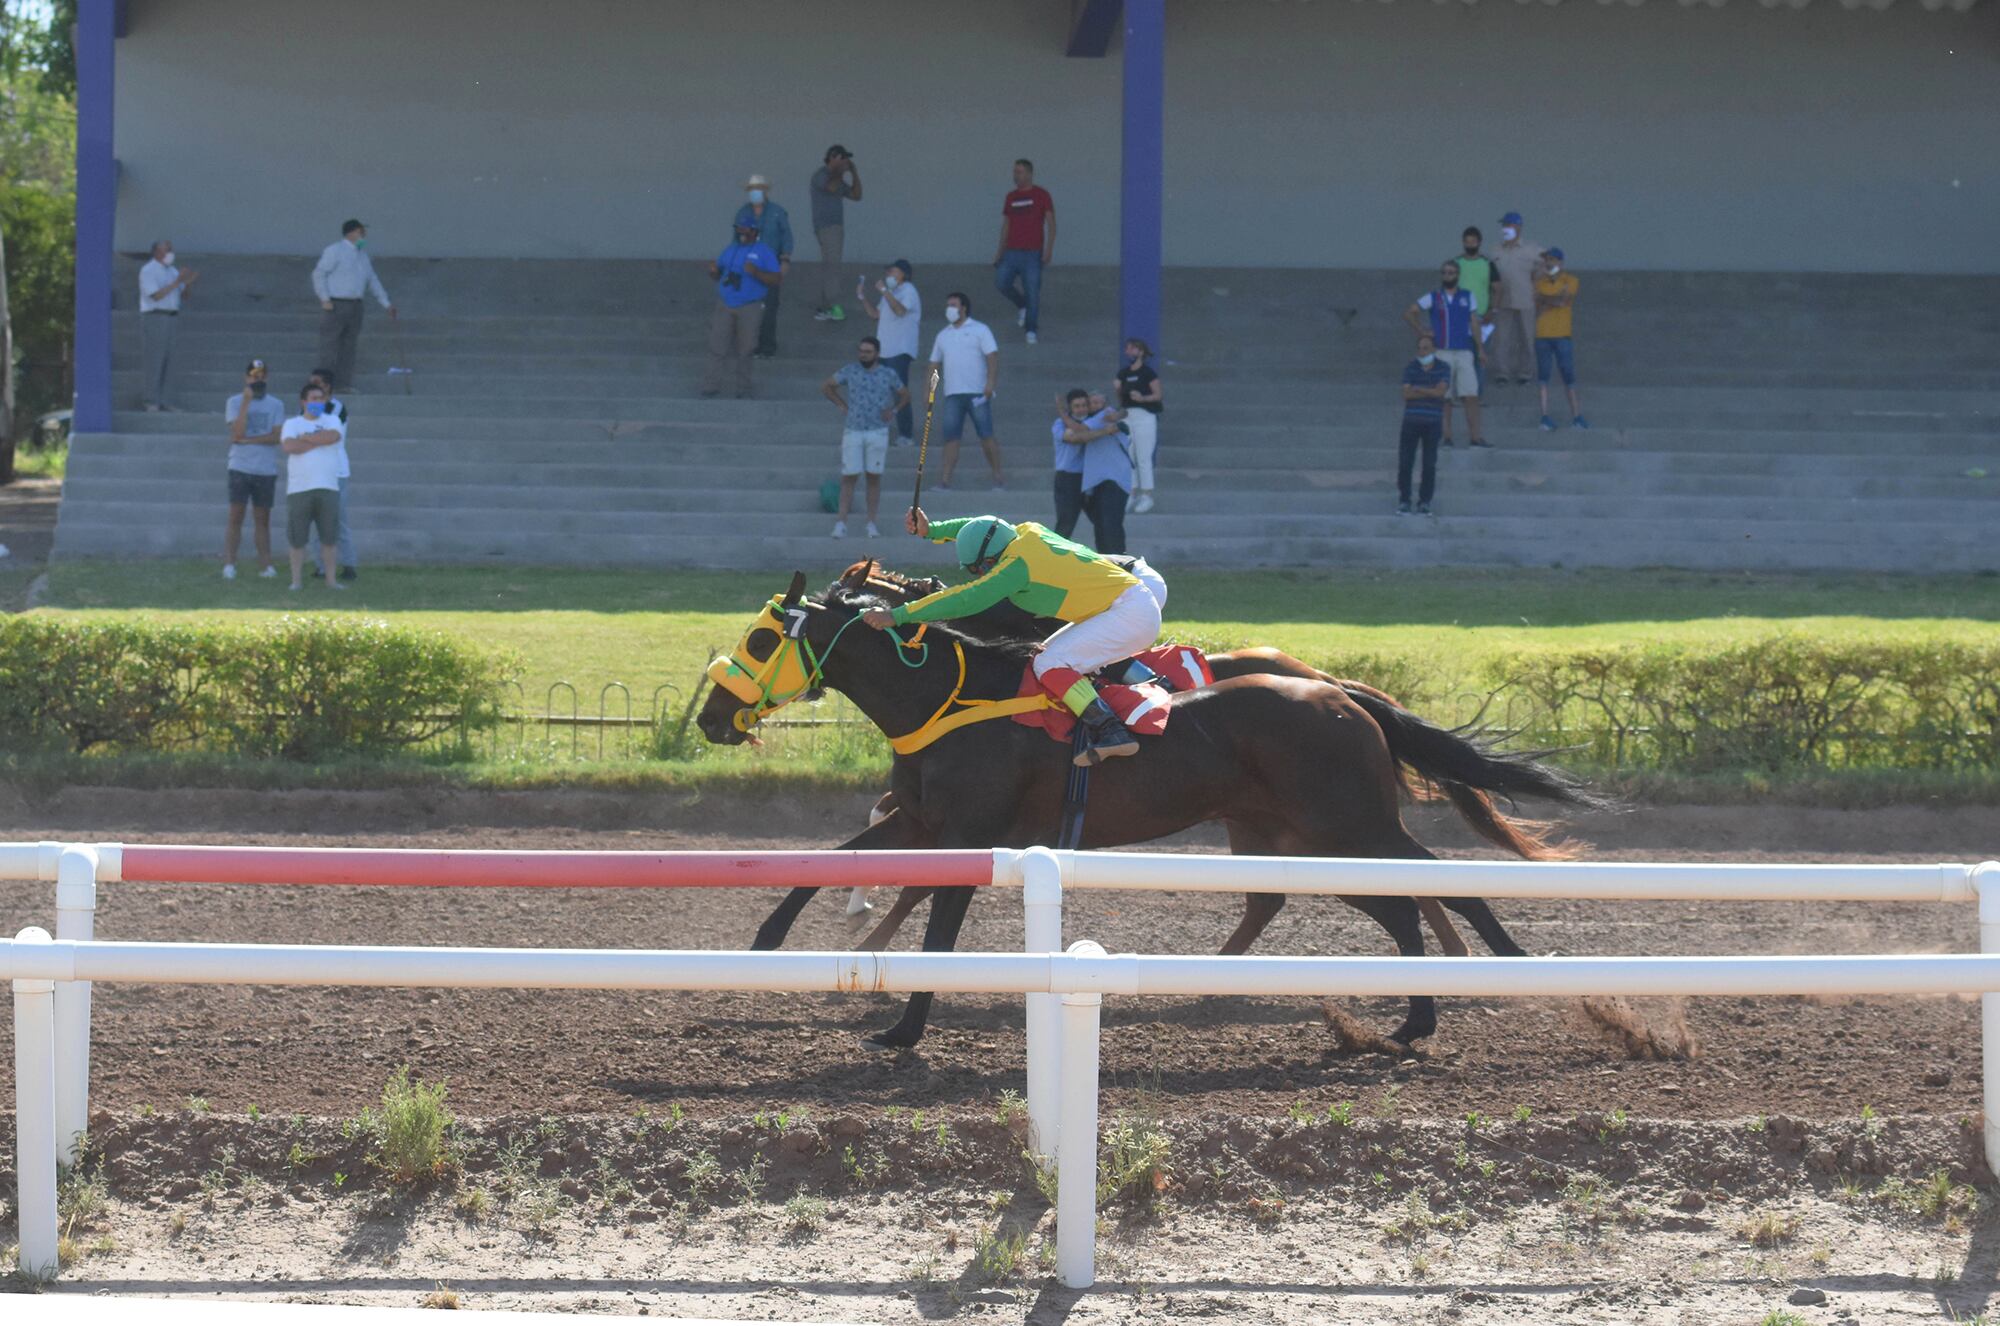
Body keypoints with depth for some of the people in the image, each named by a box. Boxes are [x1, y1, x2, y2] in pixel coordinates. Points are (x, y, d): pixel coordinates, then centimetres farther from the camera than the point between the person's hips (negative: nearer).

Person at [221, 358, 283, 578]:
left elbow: (277, 436, -5)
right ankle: (229, 566, -7)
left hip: (266, 470, 2)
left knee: (262, 519, 6)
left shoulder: (276, 405, 7)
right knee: (235, 518, -5)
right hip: (240, 468, -2)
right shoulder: (235, 402, 3)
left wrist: (247, 440, -12)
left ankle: (266, 565, 7)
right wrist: (246, 401, -15)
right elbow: (238, 432, -11)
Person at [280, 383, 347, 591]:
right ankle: (297, 580, 6)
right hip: (299, 488, -1)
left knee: (329, 537, 3)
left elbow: (333, 436, -12)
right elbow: (289, 446, -12)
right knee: (297, 539, 0)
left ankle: (330, 580, 9)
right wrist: (320, 440, -6)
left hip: (328, 488, 1)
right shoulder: (292, 423, 7)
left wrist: (305, 438, -6)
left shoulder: (331, 421, 11)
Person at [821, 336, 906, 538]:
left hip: (878, 432, 0)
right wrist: (843, 405, 6)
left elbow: (905, 396, 16)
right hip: (853, 431, 0)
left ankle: (871, 523, 9)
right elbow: (826, 386, 13)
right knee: (849, 477, -4)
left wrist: (893, 410, -1)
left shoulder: (888, 374, 3)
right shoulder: (850, 371, 1)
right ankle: (841, 523, -5)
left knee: (874, 477, 4)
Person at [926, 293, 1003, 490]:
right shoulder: (943, 336, 19)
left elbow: (992, 356, -5)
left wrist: (991, 381, -18)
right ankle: (945, 480, -6)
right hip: (952, 393, 4)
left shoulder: (979, 330, 4)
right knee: (950, 436, -4)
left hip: (977, 392, -4)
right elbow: (935, 363, 21)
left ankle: (998, 477, 5)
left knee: (986, 435, -3)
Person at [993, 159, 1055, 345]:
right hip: (1012, 251, 4)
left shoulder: (1041, 195, -1)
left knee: (1032, 292, -5)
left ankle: (1032, 331, 3)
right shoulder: (1011, 197, 13)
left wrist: (1049, 249, -12)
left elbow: (1051, 223, -3)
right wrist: (1000, 250, 12)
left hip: (1032, 253, -4)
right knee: (1001, 282, -10)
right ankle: (1021, 305, 16)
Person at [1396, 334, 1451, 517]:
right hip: (1411, 420, 1)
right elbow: (1406, 395, -8)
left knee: (1429, 464, -1)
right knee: (1405, 462, -4)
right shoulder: (1410, 367, 3)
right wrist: (1432, 392, -10)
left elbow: (1440, 391, -13)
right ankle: (1403, 501, 3)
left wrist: (1418, 389, -7)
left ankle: (1424, 502, 7)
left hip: (1433, 421, -1)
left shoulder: (1443, 368, 1)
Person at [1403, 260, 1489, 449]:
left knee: (1471, 396, -7)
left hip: (1464, 353, 1)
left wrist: (1480, 349, 5)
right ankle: (1446, 437, 4)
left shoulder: (1467, 296, 12)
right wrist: (1421, 332, 1)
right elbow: (1408, 313, 8)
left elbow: (1474, 323, 11)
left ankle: (1475, 436, -7)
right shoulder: (1433, 297, 6)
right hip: (1442, 353, -1)